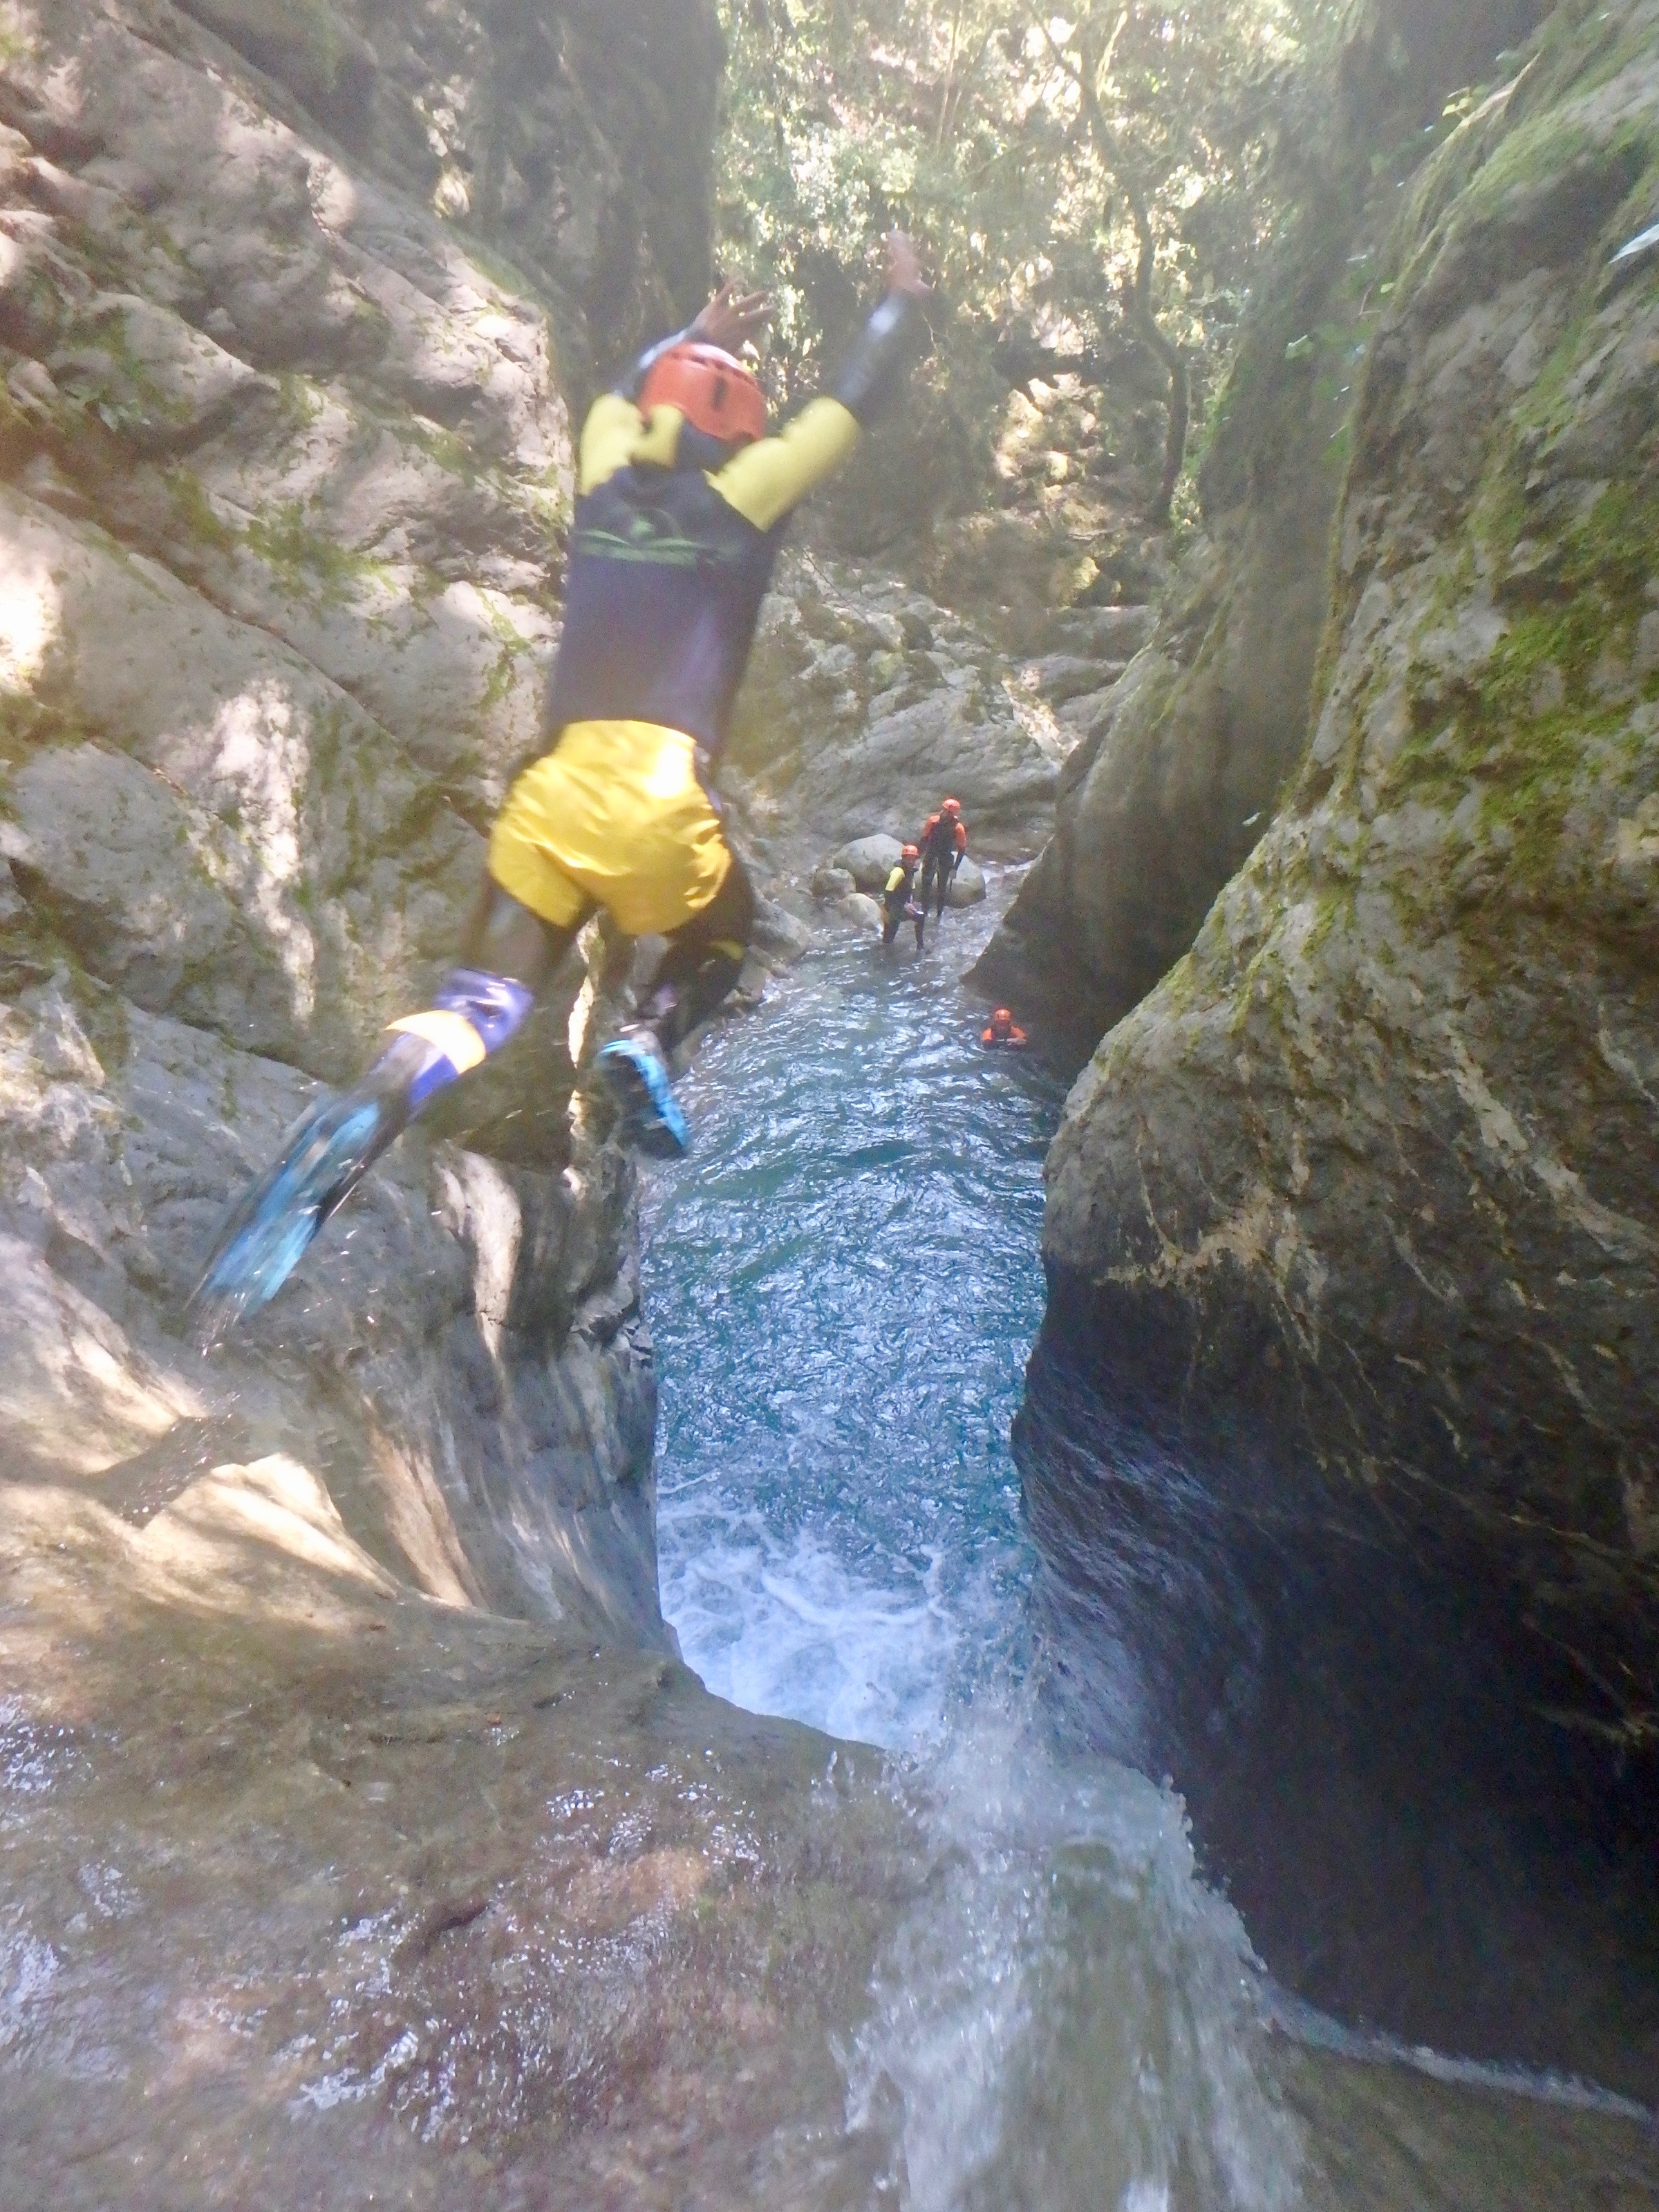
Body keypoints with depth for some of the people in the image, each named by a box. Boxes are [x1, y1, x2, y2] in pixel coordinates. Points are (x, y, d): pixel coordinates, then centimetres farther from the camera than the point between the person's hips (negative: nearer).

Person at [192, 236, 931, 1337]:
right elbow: (852, 404, 21)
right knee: (725, 937, 25)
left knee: (482, 1002, 1)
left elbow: (624, 392, 45)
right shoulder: (737, 500, 9)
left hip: (553, 788, 4)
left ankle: (370, 1109, -27)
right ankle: (652, 1040, -5)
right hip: (655, 798, -4)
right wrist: (906, 299, 38)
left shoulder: (606, 481, 21)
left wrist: (700, 334, 59)